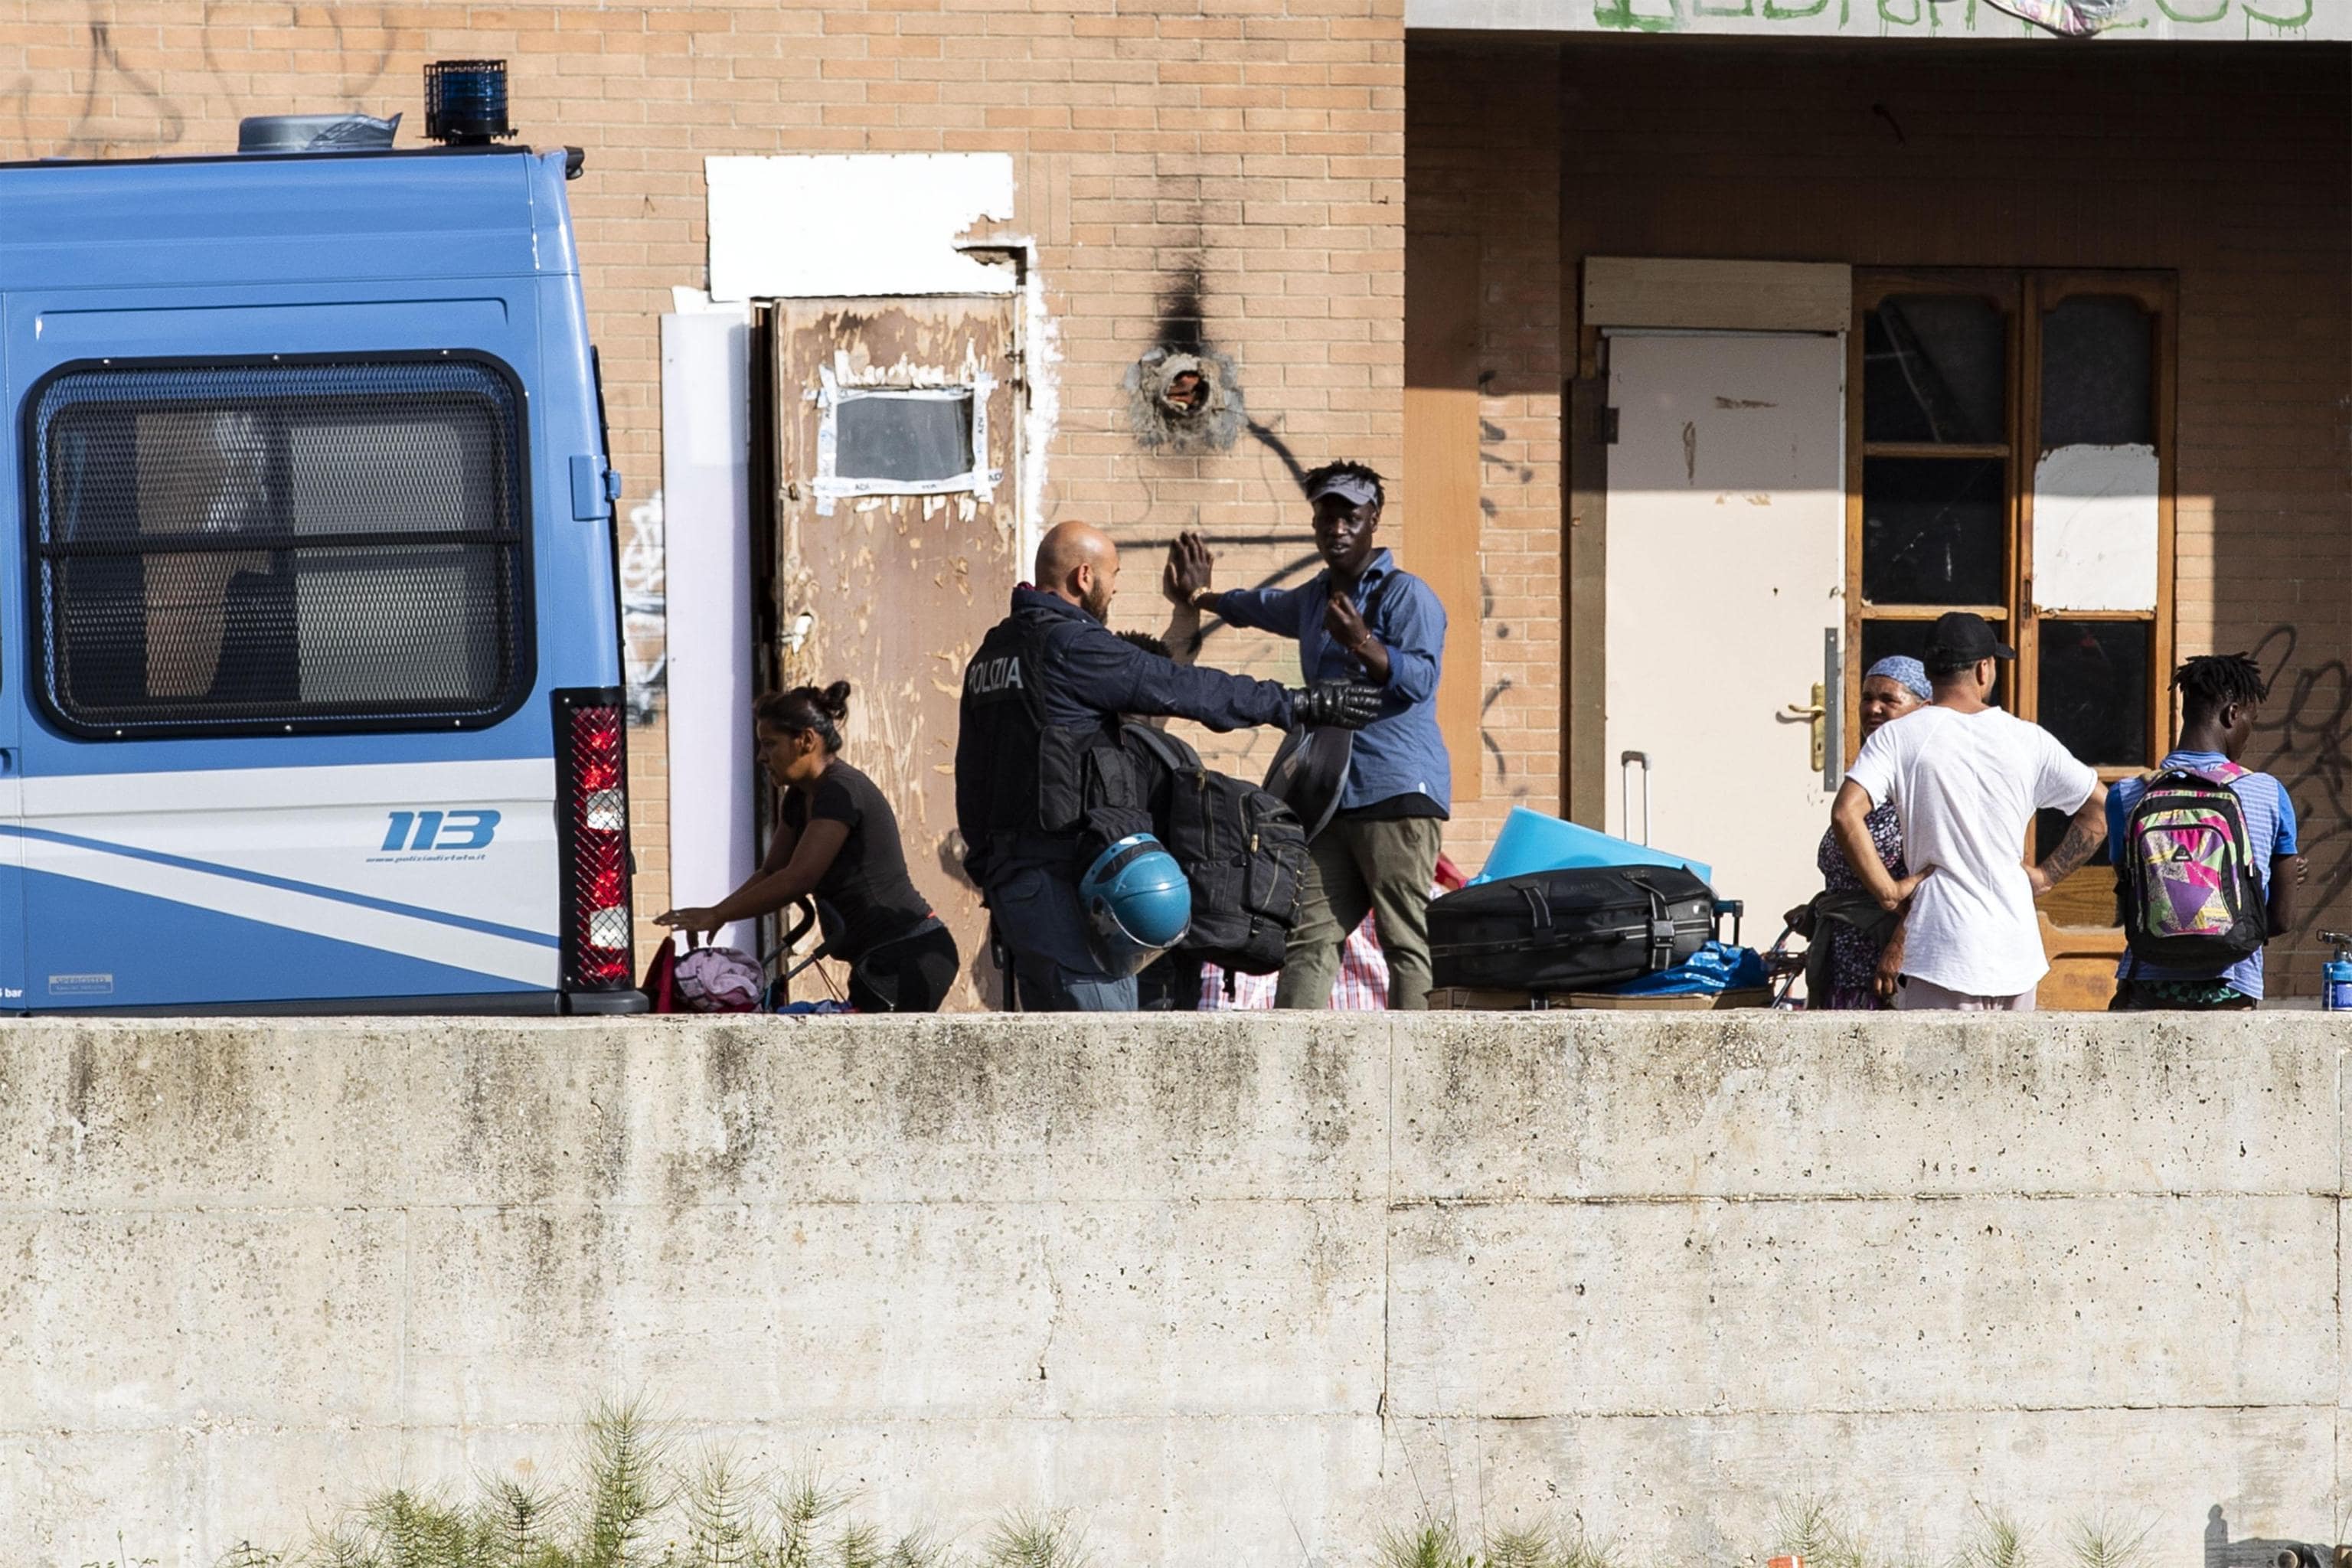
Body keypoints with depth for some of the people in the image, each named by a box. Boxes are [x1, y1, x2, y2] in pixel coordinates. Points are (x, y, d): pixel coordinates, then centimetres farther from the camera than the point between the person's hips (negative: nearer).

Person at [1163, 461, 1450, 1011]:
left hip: (1398, 797, -8)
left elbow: (1421, 677, -16)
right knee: (1308, 936, 0)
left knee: (1406, 942, -12)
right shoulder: (1315, 599, 22)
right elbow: (1264, 607, 45)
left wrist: (1362, 644, -27)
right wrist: (1201, 598, 54)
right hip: (1332, 797, 8)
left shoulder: (1407, 596, -3)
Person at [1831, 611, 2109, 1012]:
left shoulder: (1898, 737, -2)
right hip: (2017, 955, 3)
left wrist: (1887, 891, -6)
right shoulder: (2028, 740, 6)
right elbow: (2101, 807, 11)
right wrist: (2045, 876, 14)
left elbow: (1846, 814, -15)